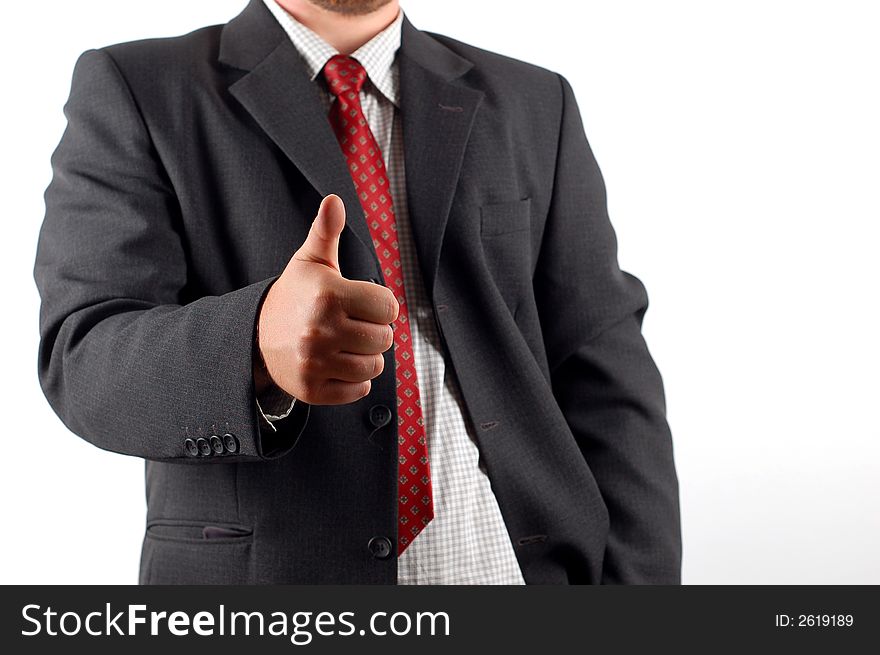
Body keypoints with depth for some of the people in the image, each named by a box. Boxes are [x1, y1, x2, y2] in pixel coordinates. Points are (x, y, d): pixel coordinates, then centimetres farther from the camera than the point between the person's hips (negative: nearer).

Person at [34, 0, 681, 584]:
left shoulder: (538, 106, 6)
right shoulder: (135, 91, -2)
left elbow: (607, 386, 1)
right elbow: (84, 361, -13)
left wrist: (636, 584, -8)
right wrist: (259, 342, -33)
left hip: (518, 564, 3)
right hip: (261, 573, -2)